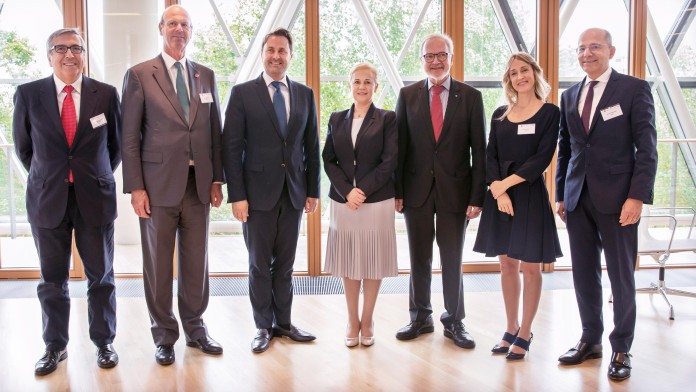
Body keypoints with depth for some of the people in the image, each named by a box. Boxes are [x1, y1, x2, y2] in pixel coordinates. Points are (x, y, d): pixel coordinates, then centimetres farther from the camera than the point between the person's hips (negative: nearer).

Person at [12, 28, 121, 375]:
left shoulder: (107, 94, -1)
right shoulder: (28, 94, 0)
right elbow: (23, 147, 11)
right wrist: (46, 178, 13)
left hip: (95, 199, 0)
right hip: (47, 200, 1)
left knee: (101, 276, 9)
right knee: (52, 279, 10)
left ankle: (104, 343, 23)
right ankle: (55, 347, 25)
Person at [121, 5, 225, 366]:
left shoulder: (205, 75, 11)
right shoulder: (139, 75, 0)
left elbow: (215, 131, 12)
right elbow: (130, 137, -3)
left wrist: (216, 180, 6)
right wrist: (135, 188, -9)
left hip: (198, 185, 3)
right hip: (158, 184, -3)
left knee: (196, 261, 10)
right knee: (158, 263, 6)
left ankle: (195, 328, 25)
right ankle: (164, 335, 20)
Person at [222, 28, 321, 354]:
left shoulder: (305, 94, 8)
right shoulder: (243, 93, -2)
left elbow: (312, 146, 10)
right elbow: (231, 147, -6)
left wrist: (313, 190, 6)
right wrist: (236, 195, -11)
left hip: (294, 192, 3)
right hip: (258, 192, -3)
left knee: (285, 263, 12)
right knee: (259, 264, 7)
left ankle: (283, 323, 24)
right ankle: (263, 327, 20)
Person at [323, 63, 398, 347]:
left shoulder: (387, 119, 1)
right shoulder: (337, 119, 9)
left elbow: (389, 162, -7)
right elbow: (328, 160, 4)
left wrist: (362, 190, -14)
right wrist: (347, 191, -10)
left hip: (377, 201, -2)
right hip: (343, 201, 2)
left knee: (373, 262, 6)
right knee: (348, 262, 8)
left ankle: (367, 321, 20)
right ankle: (352, 321, 21)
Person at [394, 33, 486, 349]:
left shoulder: (470, 97, 0)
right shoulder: (408, 95, 4)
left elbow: (479, 150, -1)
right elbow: (399, 146, 3)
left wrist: (477, 196, -7)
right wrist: (397, 190, -3)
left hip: (455, 190, -1)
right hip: (417, 189, 1)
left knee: (452, 259, 8)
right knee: (419, 258, 11)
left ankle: (454, 321, 23)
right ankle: (420, 318, 26)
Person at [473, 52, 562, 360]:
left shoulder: (549, 113, -1)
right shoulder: (500, 115, 11)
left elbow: (542, 158, -10)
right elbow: (490, 156, 4)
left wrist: (507, 182, -15)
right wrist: (498, 191, -11)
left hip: (530, 194, -4)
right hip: (499, 194, 4)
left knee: (530, 267, 1)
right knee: (507, 265, 9)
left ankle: (525, 334, 13)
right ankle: (511, 329, 21)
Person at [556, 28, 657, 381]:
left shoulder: (634, 89, -2)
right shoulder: (569, 97, 12)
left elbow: (647, 148, -7)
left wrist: (637, 197, -14)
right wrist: (561, 195, 11)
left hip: (616, 199, -4)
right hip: (578, 199, 5)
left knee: (621, 276, 5)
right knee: (584, 274, 11)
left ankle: (621, 349, 18)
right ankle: (590, 340, 26)